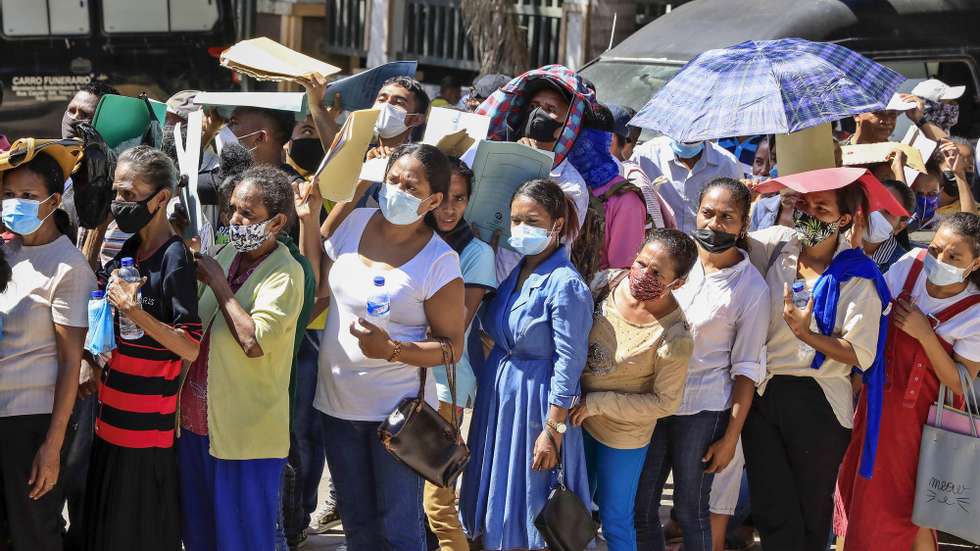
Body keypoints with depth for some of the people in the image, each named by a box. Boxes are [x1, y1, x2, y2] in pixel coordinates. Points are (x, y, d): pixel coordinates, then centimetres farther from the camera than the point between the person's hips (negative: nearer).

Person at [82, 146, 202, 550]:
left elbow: (191, 349, -19)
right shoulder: (129, 249, 8)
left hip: (146, 426, -8)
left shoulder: (174, 258, -14)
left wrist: (135, 312, -26)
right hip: (111, 419, 8)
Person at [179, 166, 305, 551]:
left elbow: (254, 341, -28)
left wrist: (217, 283, -19)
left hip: (244, 432, -7)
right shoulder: (226, 255, 6)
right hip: (196, 419, 8)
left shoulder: (284, 274, -16)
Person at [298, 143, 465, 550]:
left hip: (398, 409, -5)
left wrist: (391, 350, -28)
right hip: (337, 401, 5)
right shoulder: (356, 222, -2)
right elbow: (317, 287, 5)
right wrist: (309, 223, -3)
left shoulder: (440, 262, -16)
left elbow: (451, 346, -13)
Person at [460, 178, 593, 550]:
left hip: (536, 396, -7)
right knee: (498, 486, 18)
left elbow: (568, 364, -19)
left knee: (531, 498, 6)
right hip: (497, 390, 7)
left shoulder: (565, 285, -20)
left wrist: (553, 430, -19)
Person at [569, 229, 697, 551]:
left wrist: (596, 403, -19)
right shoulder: (607, 281, -15)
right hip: (579, 418, 5)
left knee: (615, 521, 13)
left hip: (622, 436, -5)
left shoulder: (674, 337, -29)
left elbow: (664, 403, -19)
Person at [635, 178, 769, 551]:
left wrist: (730, 437, -7)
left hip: (703, 411, -3)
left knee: (690, 511, 7)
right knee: (641, 508, 9)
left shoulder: (752, 289, -8)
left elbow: (746, 369, -5)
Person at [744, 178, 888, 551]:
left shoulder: (857, 276, -10)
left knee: (812, 510, 15)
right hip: (762, 394, 3)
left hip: (816, 405, -3)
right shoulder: (776, 244, 0)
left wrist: (806, 334, -26)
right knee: (772, 511, 4)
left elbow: (862, 355, -15)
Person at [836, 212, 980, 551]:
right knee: (860, 490, 17)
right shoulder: (911, 265, -10)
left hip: (920, 415, -4)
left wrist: (924, 334, -26)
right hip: (879, 397, 5)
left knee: (909, 511, 6)